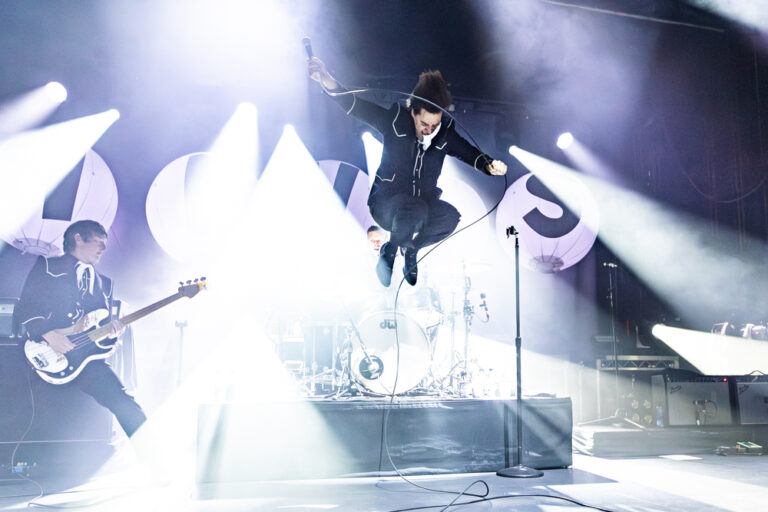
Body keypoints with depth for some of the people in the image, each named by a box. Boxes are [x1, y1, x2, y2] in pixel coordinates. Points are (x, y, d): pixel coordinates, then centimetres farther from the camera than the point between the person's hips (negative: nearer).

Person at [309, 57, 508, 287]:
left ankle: (411, 247, 0)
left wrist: (489, 165, -28)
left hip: (423, 202, 4)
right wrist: (330, 83, -34)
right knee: (415, 210, -38)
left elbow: (470, 152, -4)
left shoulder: (445, 134, -2)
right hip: (386, 202, -3)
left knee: (451, 217, -28)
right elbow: (356, 106, -16)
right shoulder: (395, 120, -10)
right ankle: (389, 251, -6)